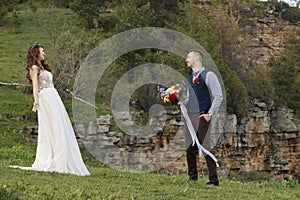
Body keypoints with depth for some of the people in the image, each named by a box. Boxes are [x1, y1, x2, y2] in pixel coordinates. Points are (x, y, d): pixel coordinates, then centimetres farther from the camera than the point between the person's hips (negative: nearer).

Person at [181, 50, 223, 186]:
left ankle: (213, 179, -5)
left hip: (202, 117, -7)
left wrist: (210, 114, -13)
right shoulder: (190, 78, 19)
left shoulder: (208, 75, -4)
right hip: (190, 116, 8)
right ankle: (192, 178, 13)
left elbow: (218, 96, -8)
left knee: (205, 148, -9)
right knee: (190, 149, 6)